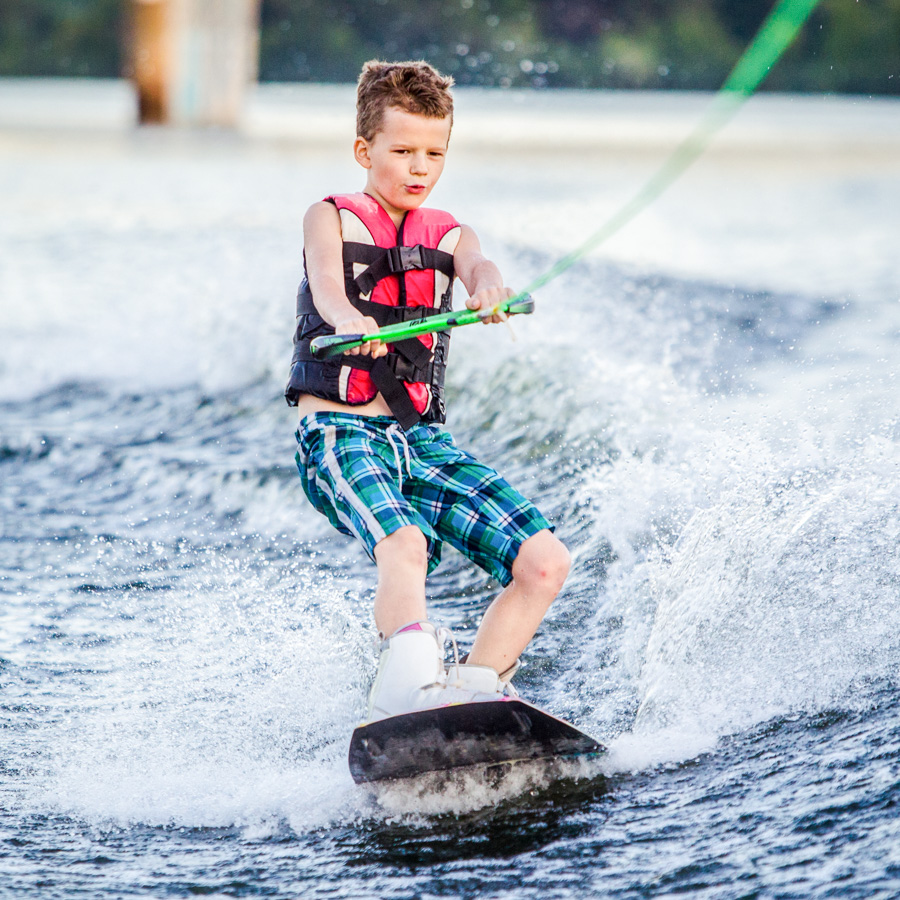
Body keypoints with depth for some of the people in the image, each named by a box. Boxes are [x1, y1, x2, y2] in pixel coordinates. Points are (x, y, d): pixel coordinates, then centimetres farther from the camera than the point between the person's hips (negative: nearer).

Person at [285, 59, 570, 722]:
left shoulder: (448, 237, 18)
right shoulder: (331, 219, 7)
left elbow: (476, 265, -8)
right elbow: (326, 278, -17)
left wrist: (489, 289, -36)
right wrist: (350, 320, -43)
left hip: (423, 441, 5)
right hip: (340, 436, -5)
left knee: (546, 563, -8)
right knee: (404, 545, -35)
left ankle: (472, 690, 0)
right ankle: (413, 688, -51)